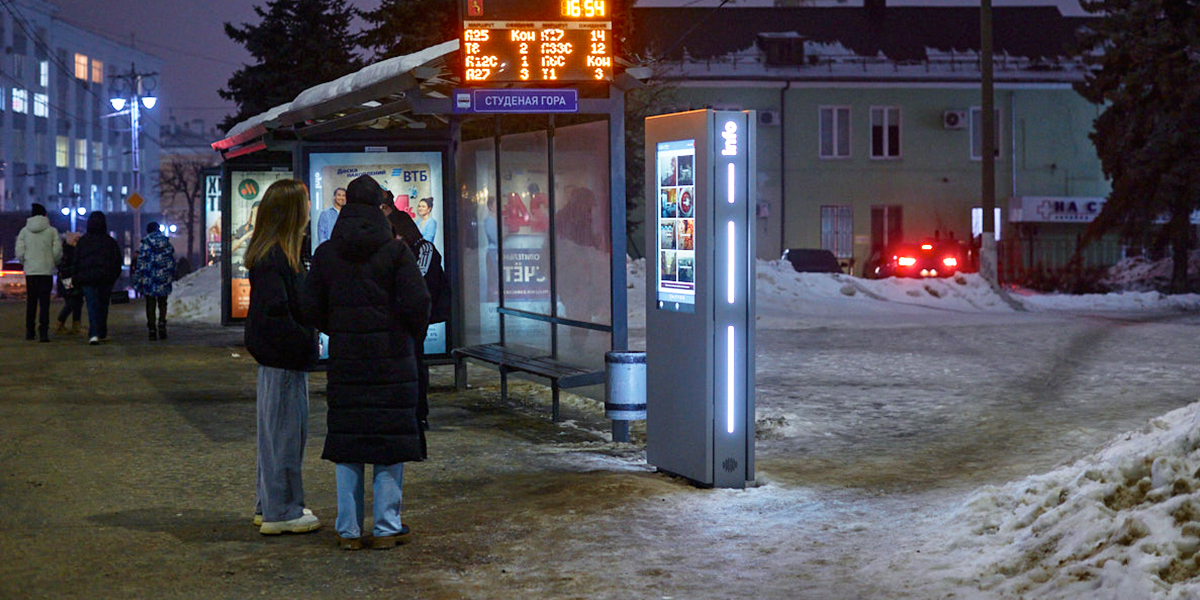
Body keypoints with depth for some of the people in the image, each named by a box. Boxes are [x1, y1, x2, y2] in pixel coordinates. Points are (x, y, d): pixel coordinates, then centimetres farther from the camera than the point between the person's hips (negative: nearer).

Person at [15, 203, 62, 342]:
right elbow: (57, 252, -6)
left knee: (31, 301, 11)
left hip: (30, 271, 2)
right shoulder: (52, 231, -2)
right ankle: (43, 332, -11)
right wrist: (54, 263, 13)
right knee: (44, 302, -3)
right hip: (47, 271, -2)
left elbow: (19, 253, 0)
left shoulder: (24, 231, 3)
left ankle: (29, 332, 15)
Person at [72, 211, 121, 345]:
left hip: (87, 278, -1)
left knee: (92, 306, -6)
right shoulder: (110, 241, 3)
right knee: (103, 305, 14)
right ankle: (102, 334, 20)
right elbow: (118, 260, 5)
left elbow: (76, 261, 2)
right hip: (106, 278, 1)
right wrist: (114, 276, 15)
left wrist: (75, 279, 10)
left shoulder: (82, 241, 1)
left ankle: (93, 334, -21)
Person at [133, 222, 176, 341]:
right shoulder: (167, 243, 4)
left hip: (149, 280, -2)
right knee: (162, 304, 15)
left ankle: (152, 330, 2)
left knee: (150, 305, 5)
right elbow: (172, 262, 8)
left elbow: (141, 264, -6)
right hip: (164, 279, 2)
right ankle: (162, 324, -5)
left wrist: (137, 282, -1)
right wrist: (171, 277, 19)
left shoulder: (145, 244, -5)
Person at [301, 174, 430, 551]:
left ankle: (349, 530, 9)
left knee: (346, 439, 8)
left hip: (345, 358, 2)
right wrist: (414, 333, 8)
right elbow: (417, 303, -11)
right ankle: (387, 528, 7)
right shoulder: (395, 251, -7)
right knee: (390, 438, 5)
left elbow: (311, 308, 3)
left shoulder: (326, 254, 2)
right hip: (391, 357, -2)